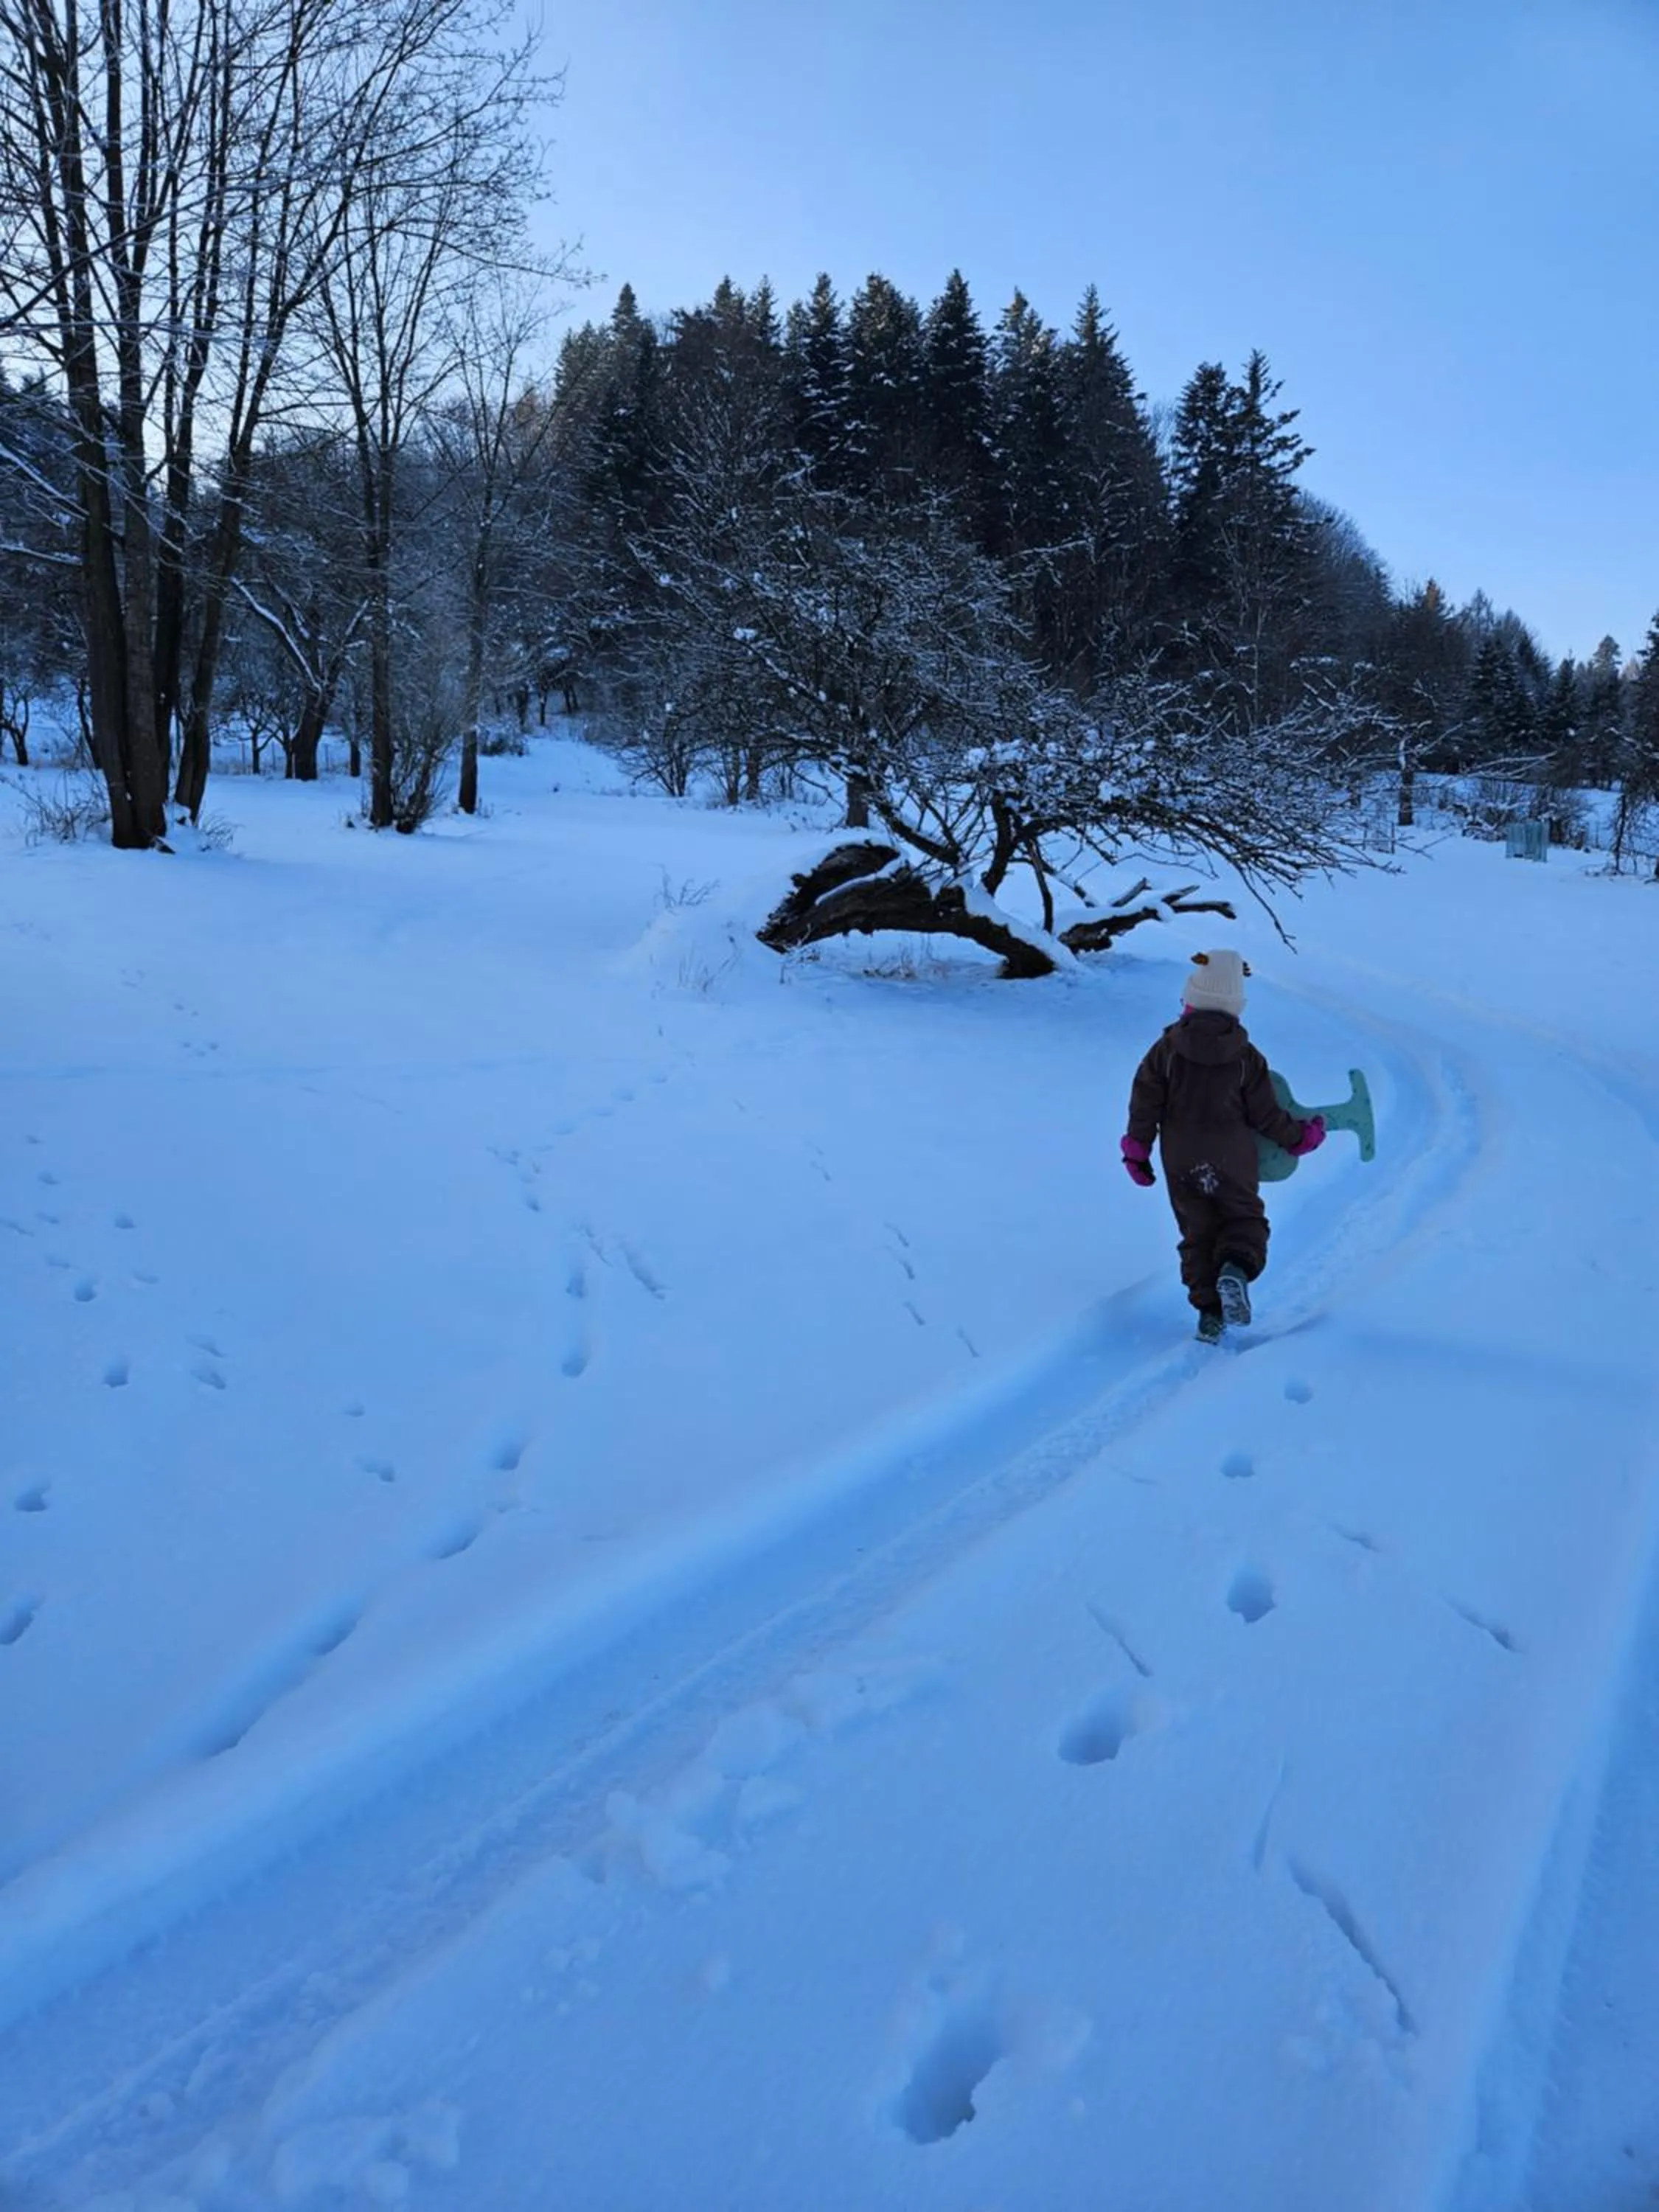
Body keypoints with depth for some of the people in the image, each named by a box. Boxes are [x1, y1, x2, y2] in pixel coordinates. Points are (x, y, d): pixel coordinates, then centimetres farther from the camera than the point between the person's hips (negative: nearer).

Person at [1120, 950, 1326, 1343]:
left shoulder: (1167, 1048, -6)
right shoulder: (1246, 1057, -7)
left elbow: (1145, 1100, -5)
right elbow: (1265, 1115, -3)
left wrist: (1137, 1150, 4)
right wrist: (1299, 1137, 14)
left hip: (1181, 1164, 1)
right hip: (1233, 1162, -1)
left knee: (1198, 1233, 12)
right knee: (1245, 1219, 15)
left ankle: (1209, 1312, 4)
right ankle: (1236, 1269, -17)